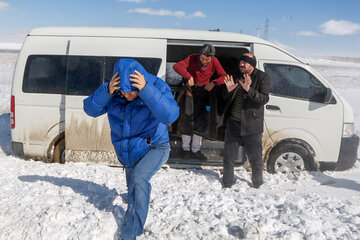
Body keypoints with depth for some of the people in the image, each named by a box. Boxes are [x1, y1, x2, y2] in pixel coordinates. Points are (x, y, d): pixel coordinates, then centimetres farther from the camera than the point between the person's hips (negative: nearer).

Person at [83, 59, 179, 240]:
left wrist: (146, 89, -45)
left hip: (154, 147, -5)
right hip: (127, 153, 5)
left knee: (139, 179, -30)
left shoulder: (156, 86, -22)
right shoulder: (114, 91, -11)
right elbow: (90, 109, -13)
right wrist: (106, 91, -31)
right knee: (134, 189, 23)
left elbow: (170, 115, -37)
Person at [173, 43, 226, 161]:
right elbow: (177, 66, -26)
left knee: (201, 121, 1)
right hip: (190, 89, -2)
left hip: (203, 90, 3)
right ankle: (185, 149, 7)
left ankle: (195, 150, 10)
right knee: (187, 118, -5)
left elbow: (224, 76, -6)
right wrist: (188, 76, -40)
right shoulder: (193, 58, -14)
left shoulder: (214, 62, -7)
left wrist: (213, 83, -24)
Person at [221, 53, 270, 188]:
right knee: (229, 156, 12)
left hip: (251, 124, -4)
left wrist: (249, 90, -31)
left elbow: (264, 99, -17)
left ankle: (257, 184, 28)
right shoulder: (236, 75, 8)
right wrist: (229, 90, -10)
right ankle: (227, 183, 27)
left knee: (255, 157, 7)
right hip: (233, 121, 4)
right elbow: (227, 98, 13)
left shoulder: (262, 77, -5)